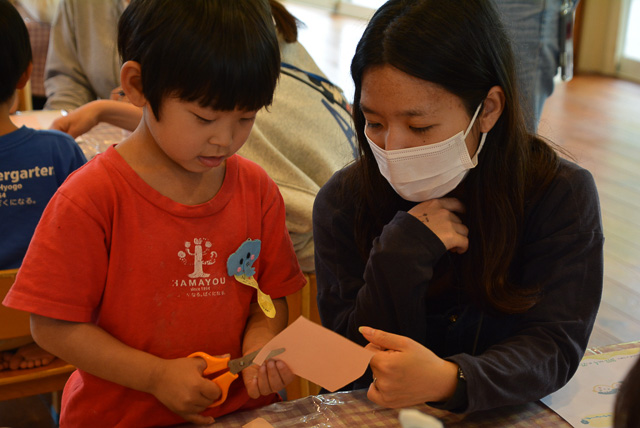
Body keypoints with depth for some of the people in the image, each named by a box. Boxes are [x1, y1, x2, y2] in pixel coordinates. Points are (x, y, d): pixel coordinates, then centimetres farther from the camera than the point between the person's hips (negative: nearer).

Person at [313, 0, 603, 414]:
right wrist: (400, 252, -23)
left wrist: (451, 380, -33)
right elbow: (359, 365, -9)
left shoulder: (561, 195, -10)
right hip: (385, 419, 0)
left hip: (513, 412, 0)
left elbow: (553, 343, -15)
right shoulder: (342, 202, -8)